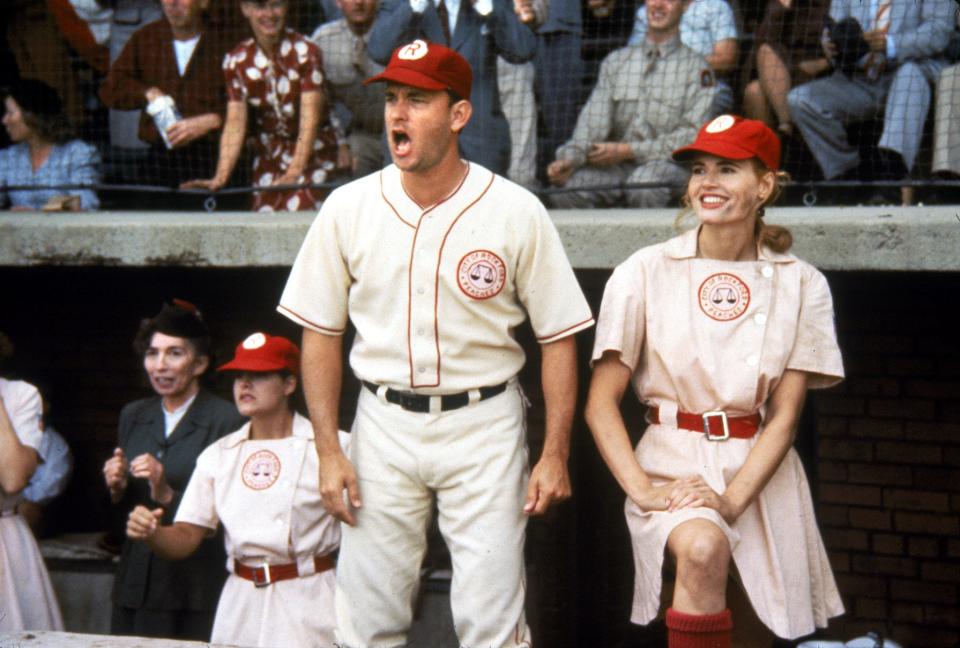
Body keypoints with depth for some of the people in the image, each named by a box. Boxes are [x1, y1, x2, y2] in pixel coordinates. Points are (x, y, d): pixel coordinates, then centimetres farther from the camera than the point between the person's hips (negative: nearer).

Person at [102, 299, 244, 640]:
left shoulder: (227, 420, -9)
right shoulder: (133, 416, 13)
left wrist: (169, 496, -21)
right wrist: (117, 489, -1)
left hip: (197, 587, -6)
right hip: (136, 583, 6)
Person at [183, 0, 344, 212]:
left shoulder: (306, 52, -10)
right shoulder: (237, 61, 1)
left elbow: (310, 120, -17)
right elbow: (235, 124, -4)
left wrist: (294, 173, -28)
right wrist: (219, 178, -17)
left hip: (312, 155, -3)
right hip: (269, 160, 3)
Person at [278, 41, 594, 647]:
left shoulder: (516, 212, -7)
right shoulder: (348, 207, -1)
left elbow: (559, 337, -2)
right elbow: (322, 332, 6)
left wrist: (555, 455, -6)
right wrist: (328, 450, 0)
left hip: (483, 422, -2)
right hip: (384, 422, 2)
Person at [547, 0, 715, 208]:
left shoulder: (695, 66, 5)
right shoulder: (615, 61, 17)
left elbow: (694, 136, -6)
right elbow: (594, 119, 5)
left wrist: (628, 150, -11)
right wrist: (570, 157, -15)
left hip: (668, 162, -3)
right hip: (616, 166, 3)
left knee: (644, 184, -38)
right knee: (565, 189, -25)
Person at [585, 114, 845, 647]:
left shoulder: (801, 285, 2)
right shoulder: (647, 273, -2)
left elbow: (784, 417, -2)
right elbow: (600, 404, -3)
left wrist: (730, 500, -16)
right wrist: (641, 490, -17)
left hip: (760, 473, 2)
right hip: (673, 459, -2)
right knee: (702, 548, -33)